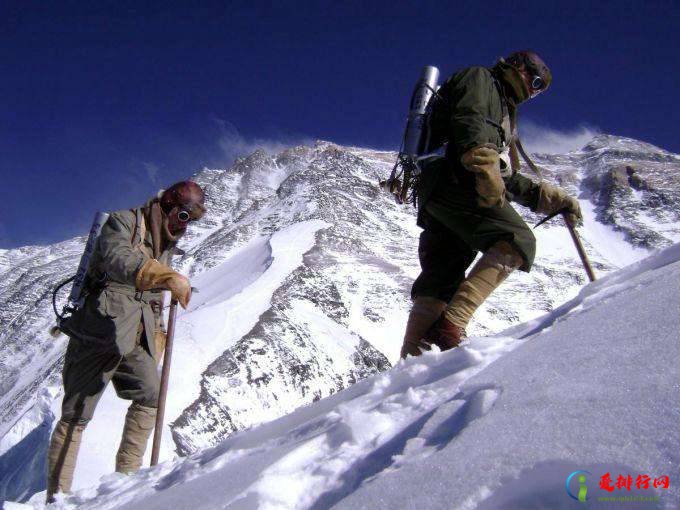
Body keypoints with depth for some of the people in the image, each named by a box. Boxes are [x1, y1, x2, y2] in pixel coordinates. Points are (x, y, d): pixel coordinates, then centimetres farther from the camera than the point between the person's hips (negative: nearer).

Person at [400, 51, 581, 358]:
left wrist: (553, 198, 28)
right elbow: (468, 120, -11)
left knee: (439, 282, 2)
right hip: (455, 181, -10)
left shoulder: (504, 113, 39)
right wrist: (484, 162, -29)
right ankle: (451, 324, -35)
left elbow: (508, 180, 35)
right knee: (518, 240, -24)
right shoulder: (480, 78, 13)